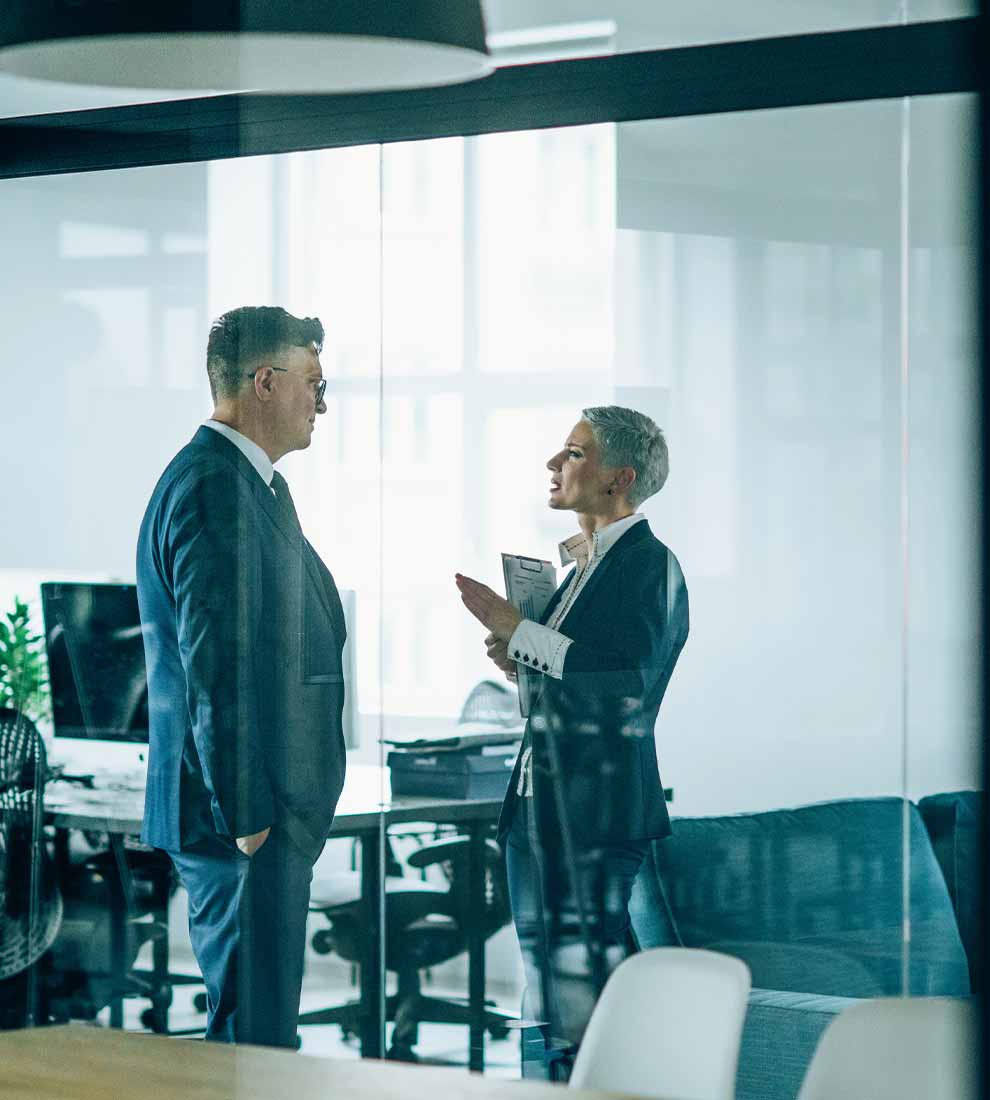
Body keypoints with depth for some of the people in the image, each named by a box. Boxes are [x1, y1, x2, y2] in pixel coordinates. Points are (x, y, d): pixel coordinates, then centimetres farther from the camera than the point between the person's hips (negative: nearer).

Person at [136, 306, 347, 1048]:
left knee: (257, 1020, 15)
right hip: (245, 813, -11)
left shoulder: (250, 482, 17)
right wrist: (246, 814, -21)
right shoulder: (215, 486, -17)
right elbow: (217, 666, -22)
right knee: (253, 1034, -7)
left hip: (269, 806, 11)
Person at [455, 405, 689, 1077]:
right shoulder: (584, 564, 18)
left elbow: (627, 679, -25)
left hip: (598, 809, -10)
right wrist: (520, 657, 6)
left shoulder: (649, 565, -11)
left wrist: (519, 630, -19)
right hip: (543, 803, 10)